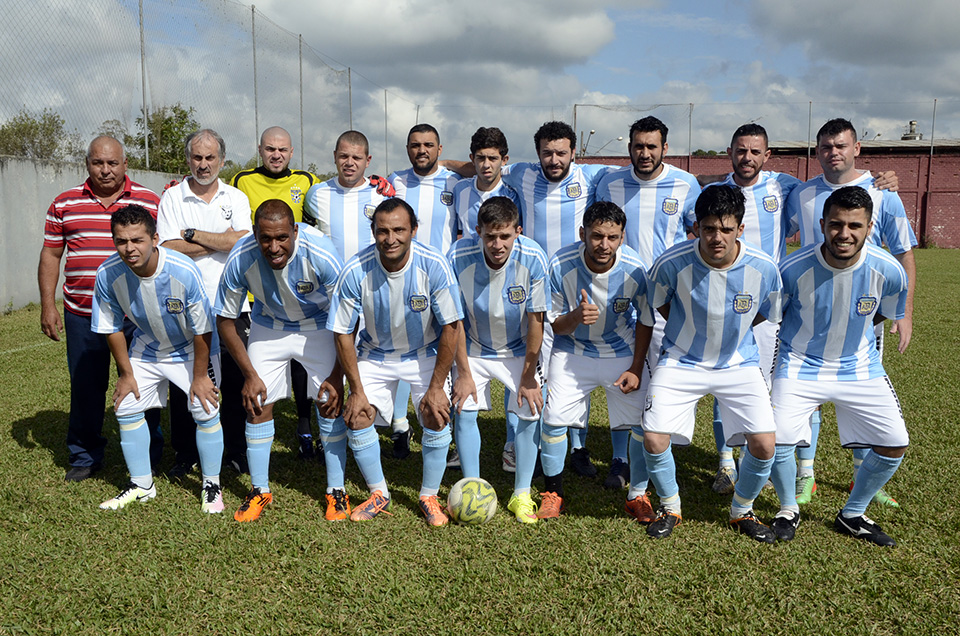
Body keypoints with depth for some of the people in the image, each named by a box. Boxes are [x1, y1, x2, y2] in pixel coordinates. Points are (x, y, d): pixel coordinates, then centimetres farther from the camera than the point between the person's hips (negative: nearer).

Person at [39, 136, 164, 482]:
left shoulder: (149, 201, 3)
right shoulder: (65, 203, 8)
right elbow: (50, 255, 11)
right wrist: (48, 305, 5)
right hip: (81, 314, 2)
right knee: (84, 388, 9)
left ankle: (147, 456, 21)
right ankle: (85, 457, 26)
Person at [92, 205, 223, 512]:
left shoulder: (185, 272, -35)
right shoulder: (108, 274, -24)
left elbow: (202, 329, -22)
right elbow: (111, 328, -7)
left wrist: (199, 376, -15)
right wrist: (126, 373, -1)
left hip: (192, 348, -4)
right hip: (146, 348, 4)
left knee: (205, 411, -10)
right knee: (126, 407, 3)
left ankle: (212, 485, 11)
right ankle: (141, 484, 22)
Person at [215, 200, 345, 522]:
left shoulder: (322, 256, -33)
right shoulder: (240, 259, -28)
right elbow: (225, 320, -12)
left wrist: (337, 376, -19)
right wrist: (250, 374, -13)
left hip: (319, 326, -1)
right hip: (267, 327, 2)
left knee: (330, 403, -8)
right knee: (257, 403, -3)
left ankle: (336, 490, 8)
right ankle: (259, 490, 16)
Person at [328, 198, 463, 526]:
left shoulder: (434, 265, -25)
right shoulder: (355, 272, -23)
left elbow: (450, 327, -16)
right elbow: (343, 333, -12)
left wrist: (436, 387, -15)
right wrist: (357, 391, -12)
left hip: (425, 353, -1)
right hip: (375, 354, 1)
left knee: (436, 416, -14)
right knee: (357, 416, -10)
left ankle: (429, 496, 10)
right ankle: (379, 495, 12)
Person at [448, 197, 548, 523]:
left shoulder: (533, 259, -26)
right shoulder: (459, 257, -26)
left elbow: (536, 320, -16)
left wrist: (528, 377, -12)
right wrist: (463, 373, -12)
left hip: (518, 349, 0)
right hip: (473, 348, 0)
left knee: (530, 411, -7)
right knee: (465, 412, -8)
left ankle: (521, 495, 10)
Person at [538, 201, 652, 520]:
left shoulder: (635, 270, -19)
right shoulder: (560, 265, -21)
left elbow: (646, 322, -2)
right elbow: (553, 324, -10)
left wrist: (636, 369, -7)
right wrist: (575, 318, -33)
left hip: (623, 353, 0)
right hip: (572, 352, 0)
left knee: (639, 423, -5)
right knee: (554, 418, -9)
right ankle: (552, 493, 12)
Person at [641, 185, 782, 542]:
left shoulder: (764, 269, -16)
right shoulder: (672, 263, -20)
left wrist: (731, 332, 7)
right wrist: (693, 332, 6)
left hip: (738, 363, 1)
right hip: (681, 362, -1)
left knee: (764, 444, -10)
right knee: (654, 440, -13)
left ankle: (742, 511, 21)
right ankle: (670, 508, 18)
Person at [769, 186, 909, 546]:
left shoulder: (889, 271, -16)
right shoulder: (793, 269, -23)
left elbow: (886, 314, 7)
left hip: (859, 367, 3)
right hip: (801, 364, -3)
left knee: (895, 444, -1)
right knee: (777, 439, -18)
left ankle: (852, 515, 24)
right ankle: (788, 509, 14)